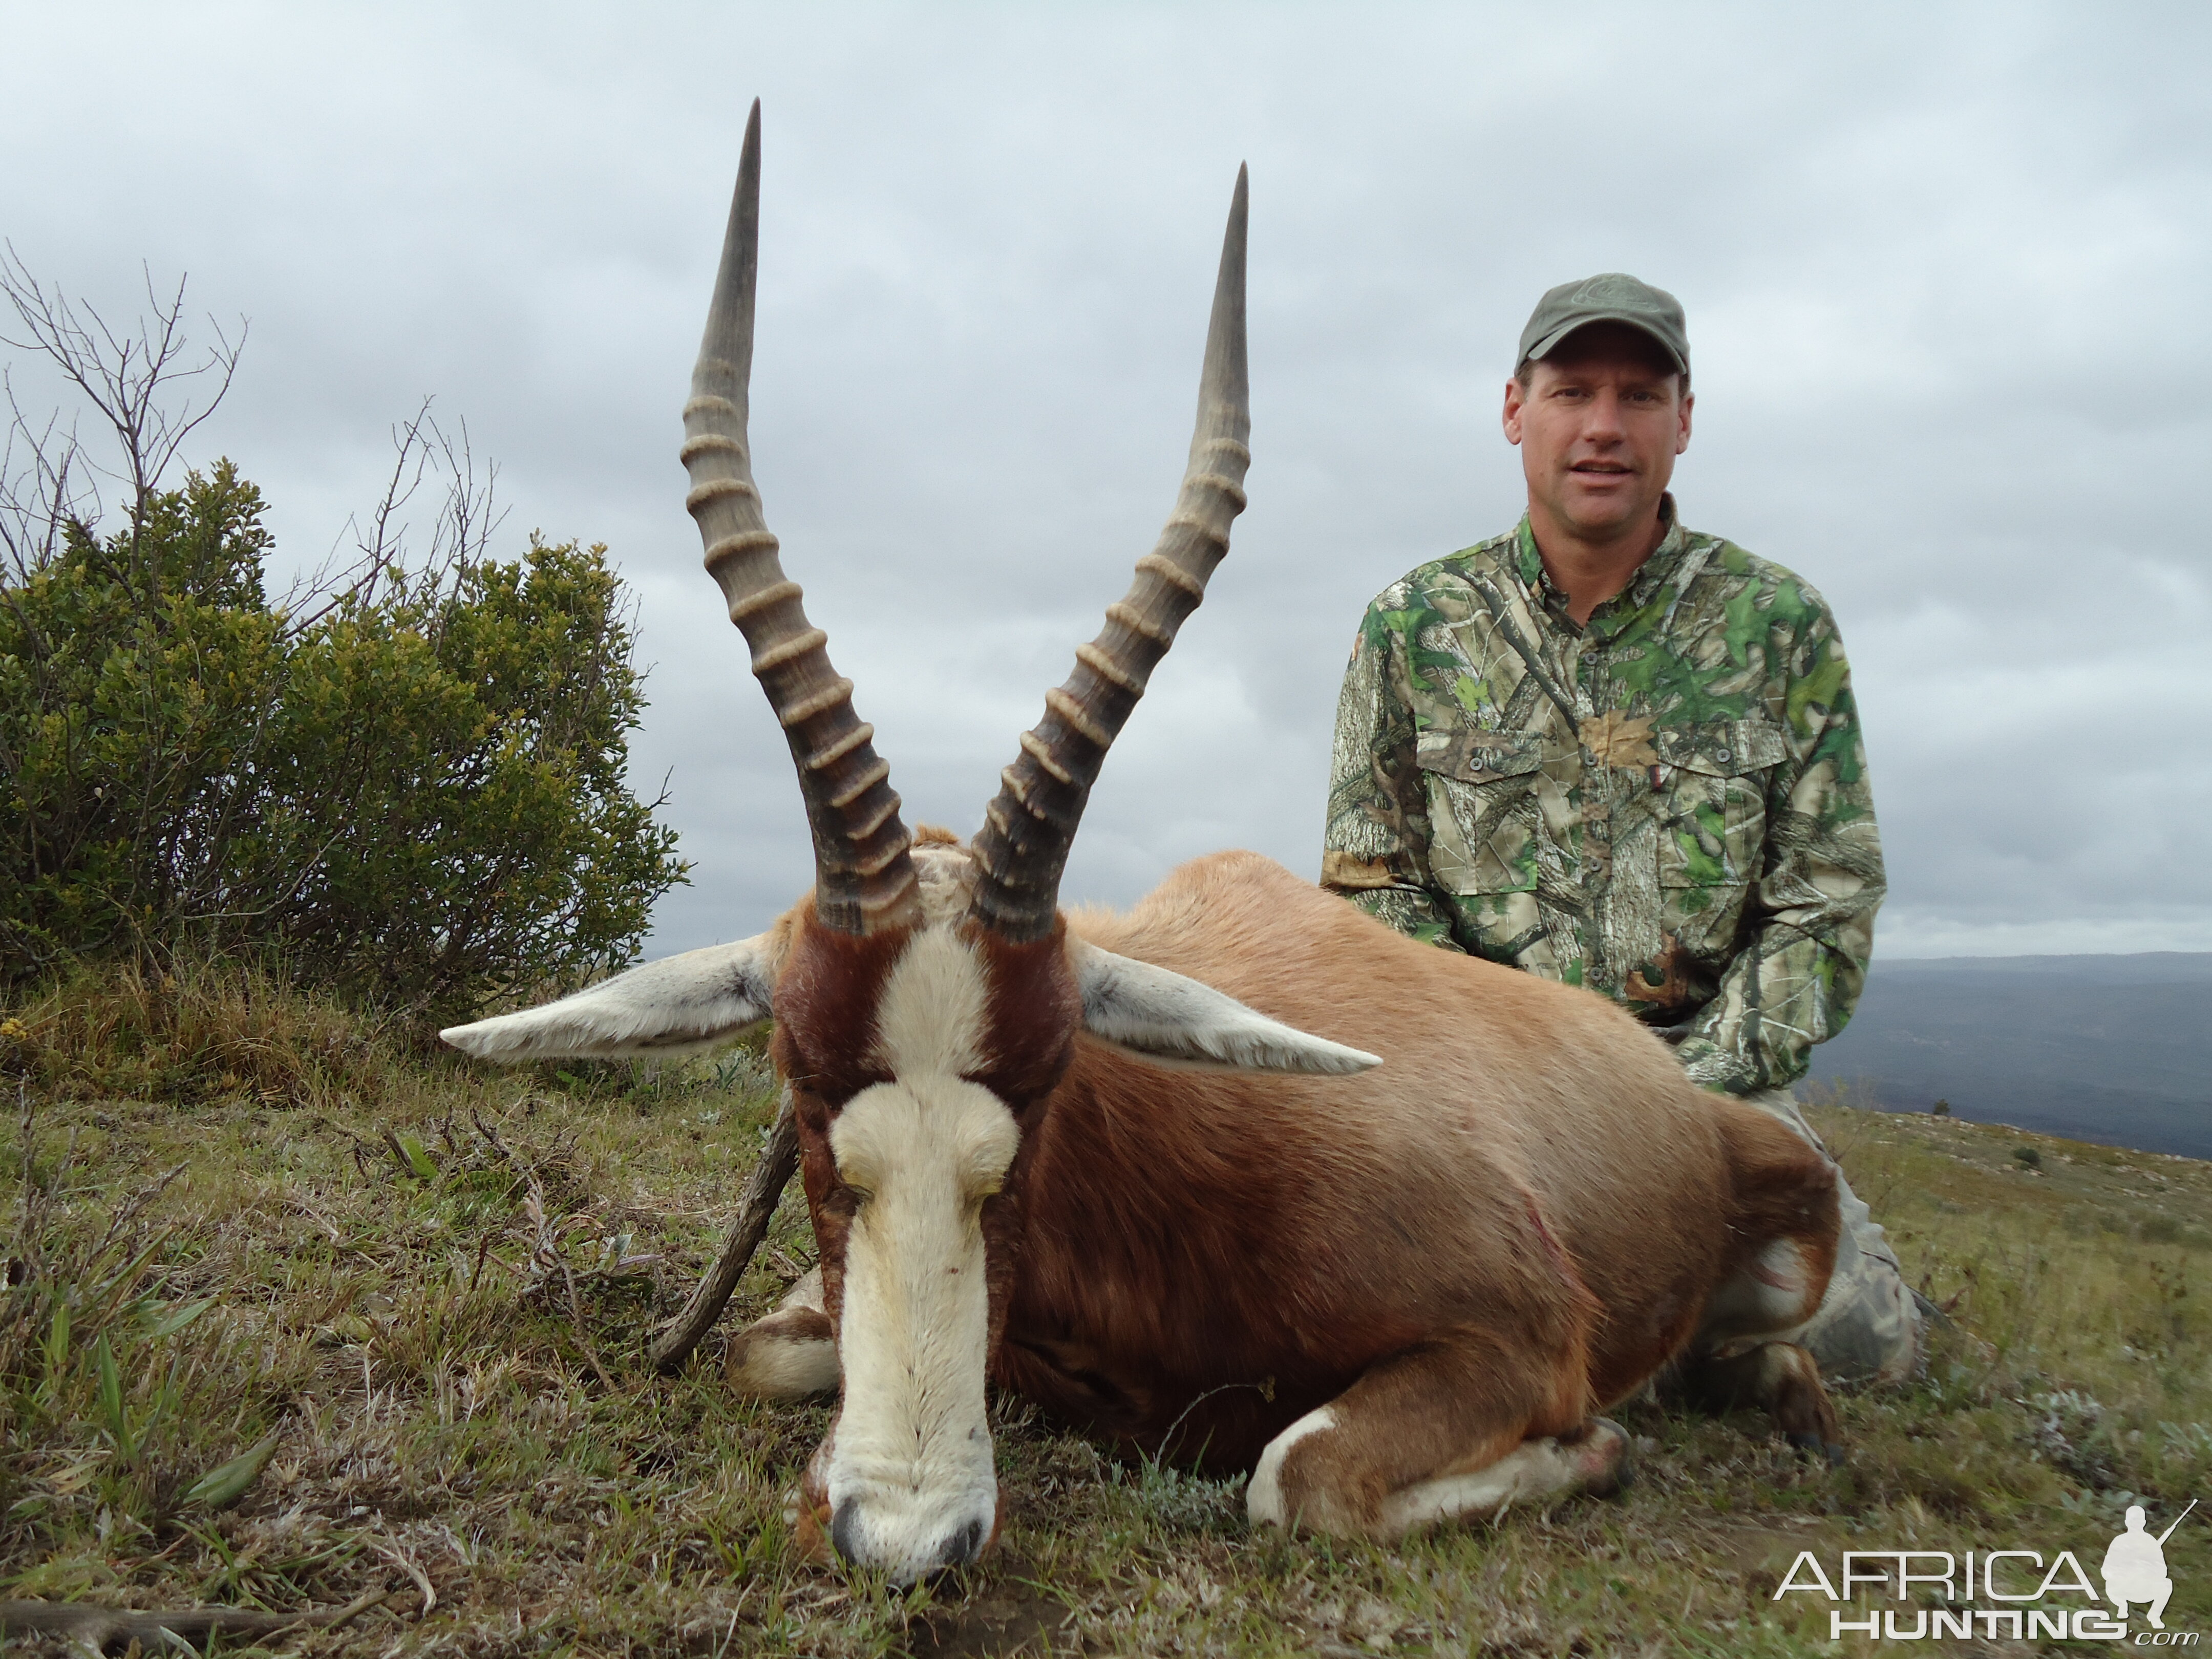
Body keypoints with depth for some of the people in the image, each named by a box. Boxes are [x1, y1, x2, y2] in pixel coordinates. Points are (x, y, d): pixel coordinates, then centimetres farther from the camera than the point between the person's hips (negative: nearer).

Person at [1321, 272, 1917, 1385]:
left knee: (1862, 1334, -20)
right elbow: (1369, 883, 3)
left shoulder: (1780, 626, 1)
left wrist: (1685, 1091, -11)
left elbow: (1827, 902, 1)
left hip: (1704, 1056, 1)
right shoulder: (1414, 627, 1)